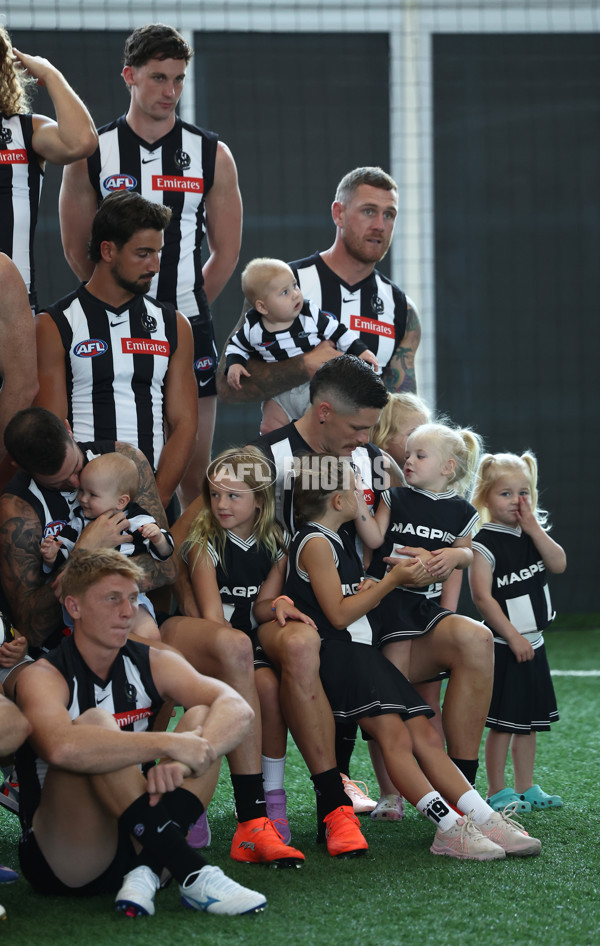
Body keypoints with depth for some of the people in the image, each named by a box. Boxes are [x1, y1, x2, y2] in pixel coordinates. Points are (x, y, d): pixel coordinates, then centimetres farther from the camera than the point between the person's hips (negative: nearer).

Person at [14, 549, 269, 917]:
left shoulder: (153, 664, 6)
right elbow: (61, 748, -35)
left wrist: (183, 763, -31)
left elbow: (238, 710, -11)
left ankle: (147, 869, -26)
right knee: (95, 724, -28)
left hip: (135, 841, 5)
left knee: (203, 717, -8)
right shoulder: (44, 677, -10)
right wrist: (168, 745, -33)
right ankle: (192, 876, -35)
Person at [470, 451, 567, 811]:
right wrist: (513, 637, -18)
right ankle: (497, 792, 3)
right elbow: (482, 596, -17)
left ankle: (526, 788, 21)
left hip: (533, 643, 7)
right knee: (503, 722, -5)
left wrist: (533, 527, -11)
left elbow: (559, 564, -4)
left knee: (529, 721, 13)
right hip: (504, 645, -7)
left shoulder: (533, 535, 10)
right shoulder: (484, 543, -12)